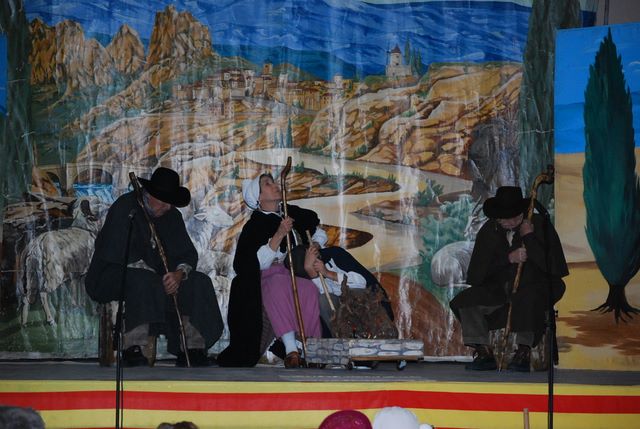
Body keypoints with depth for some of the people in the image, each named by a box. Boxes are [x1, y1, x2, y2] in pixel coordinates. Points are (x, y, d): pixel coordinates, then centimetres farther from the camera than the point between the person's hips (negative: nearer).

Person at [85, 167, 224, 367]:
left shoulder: (172, 216, 9)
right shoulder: (124, 207, -12)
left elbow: (187, 253, 2)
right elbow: (116, 253, -22)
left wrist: (179, 273, -23)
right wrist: (151, 272, -30)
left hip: (156, 276, 6)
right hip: (114, 275, -6)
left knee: (199, 283, -13)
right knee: (141, 280, -39)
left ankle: (193, 350, -20)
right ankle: (134, 349, -42)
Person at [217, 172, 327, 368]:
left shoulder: (293, 212, 12)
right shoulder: (254, 227, -2)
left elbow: (319, 230, 25)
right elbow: (259, 263, -14)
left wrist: (315, 245, 2)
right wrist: (280, 234, -20)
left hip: (298, 271, 3)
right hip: (268, 276, -3)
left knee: (309, 291, -32)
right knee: (278, 284, -39)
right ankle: (291, 349, -44)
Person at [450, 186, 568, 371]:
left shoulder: (539, 224, -6)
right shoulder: (489, 230, 3)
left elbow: (550, 264, -17)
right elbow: (476, 274, -4)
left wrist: (529, 236, -19)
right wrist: (508, 258, -16)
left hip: (535, 285, -4)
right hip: (499, 290, 4)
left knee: (527, 297, -39)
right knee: (465, 300, -17)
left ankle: (523, 353, -29)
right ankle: (484, 352, -10)